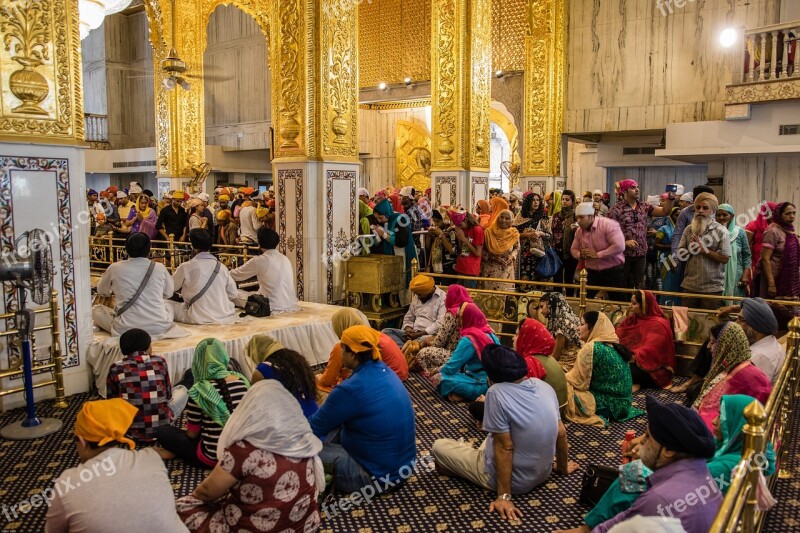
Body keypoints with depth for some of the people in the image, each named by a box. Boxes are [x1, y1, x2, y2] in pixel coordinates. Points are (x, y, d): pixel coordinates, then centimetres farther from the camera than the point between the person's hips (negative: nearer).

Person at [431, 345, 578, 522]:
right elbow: (560, 432, 3)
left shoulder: (496, 393, -27)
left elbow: (505, 447, -25)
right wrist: (563, 467, 19)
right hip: (542, 473, 6)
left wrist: (504, 496, -18)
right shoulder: (544, 386, -8)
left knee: (438, 446, 8)